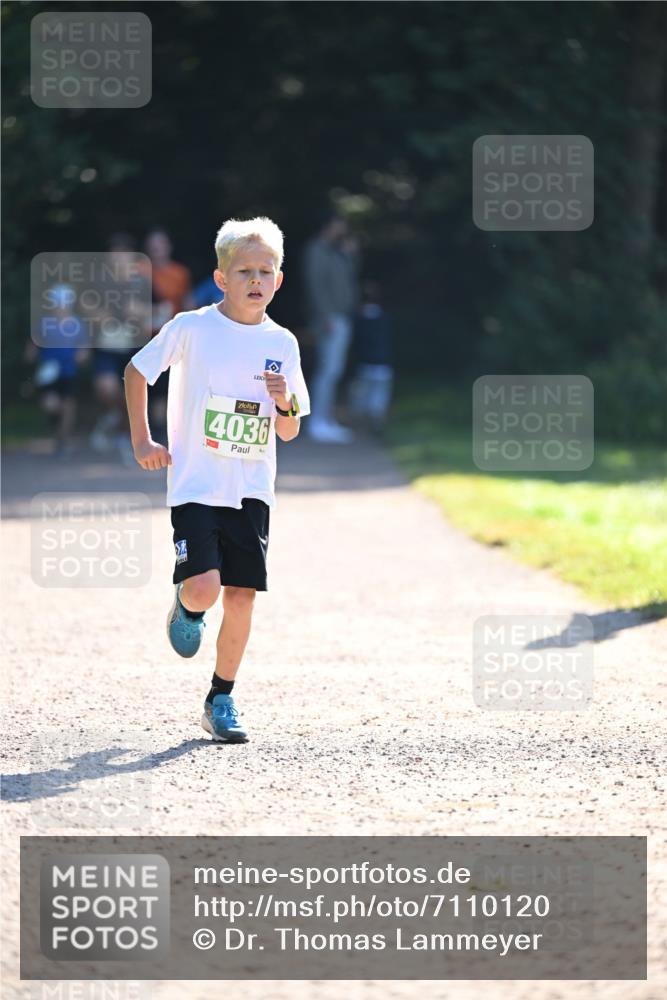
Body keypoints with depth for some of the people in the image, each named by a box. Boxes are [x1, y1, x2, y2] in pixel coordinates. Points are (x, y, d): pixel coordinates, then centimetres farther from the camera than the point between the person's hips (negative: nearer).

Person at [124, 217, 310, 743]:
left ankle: (221, 700, 15)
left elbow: (289, 432, 12)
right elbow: (137, 371, 9)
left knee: (242, 595, -1)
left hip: (251, 492, 3)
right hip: (195, 485, -3)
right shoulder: (191, 328, -5)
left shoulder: (282, 344, 5)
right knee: (205, 587, -18)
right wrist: (142, 440, 4)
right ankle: (186, 606, 20)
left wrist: (285, 403, -10)